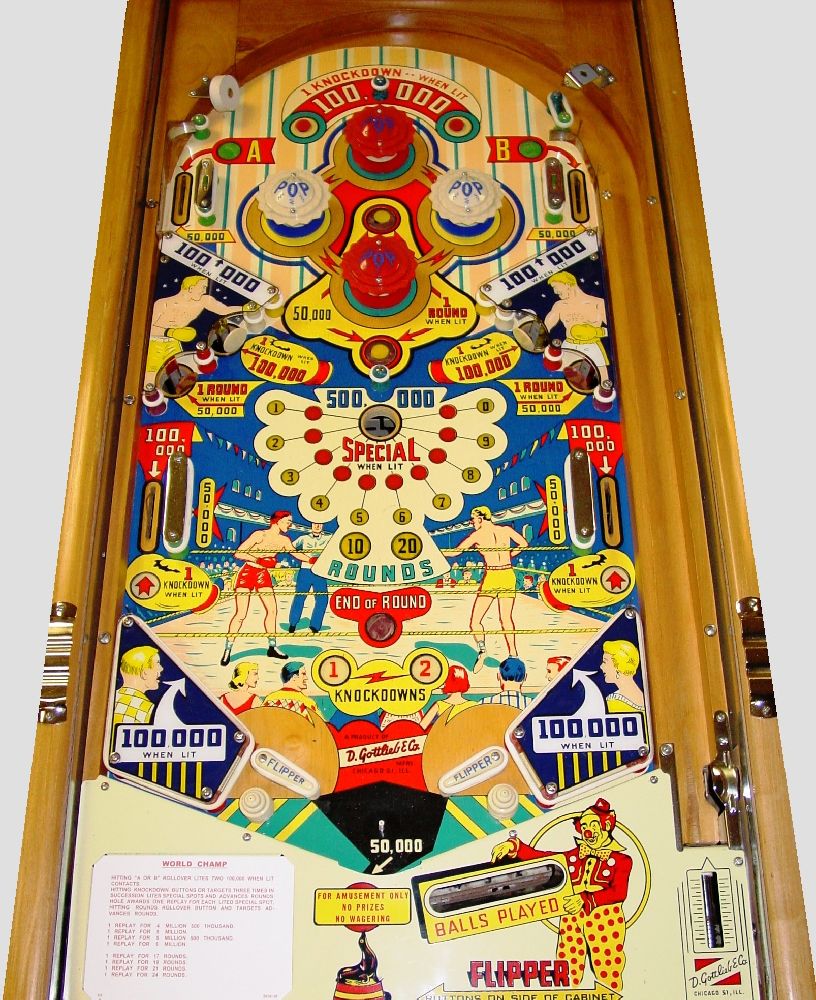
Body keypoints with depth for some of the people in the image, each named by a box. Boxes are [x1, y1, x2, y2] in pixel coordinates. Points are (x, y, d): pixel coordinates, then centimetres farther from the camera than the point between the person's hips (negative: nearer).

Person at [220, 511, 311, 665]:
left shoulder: (284, 540, 1)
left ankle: (272, 647, 16)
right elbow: (238, 553, -19)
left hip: (263, 575, 6)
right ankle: (227, 650, 2)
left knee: (272, 610, 2)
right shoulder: (260, 535, -17)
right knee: (241, 614, -10)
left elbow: (297, 554, 20)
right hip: (247, 573, -6)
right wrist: (258, 560, -26)